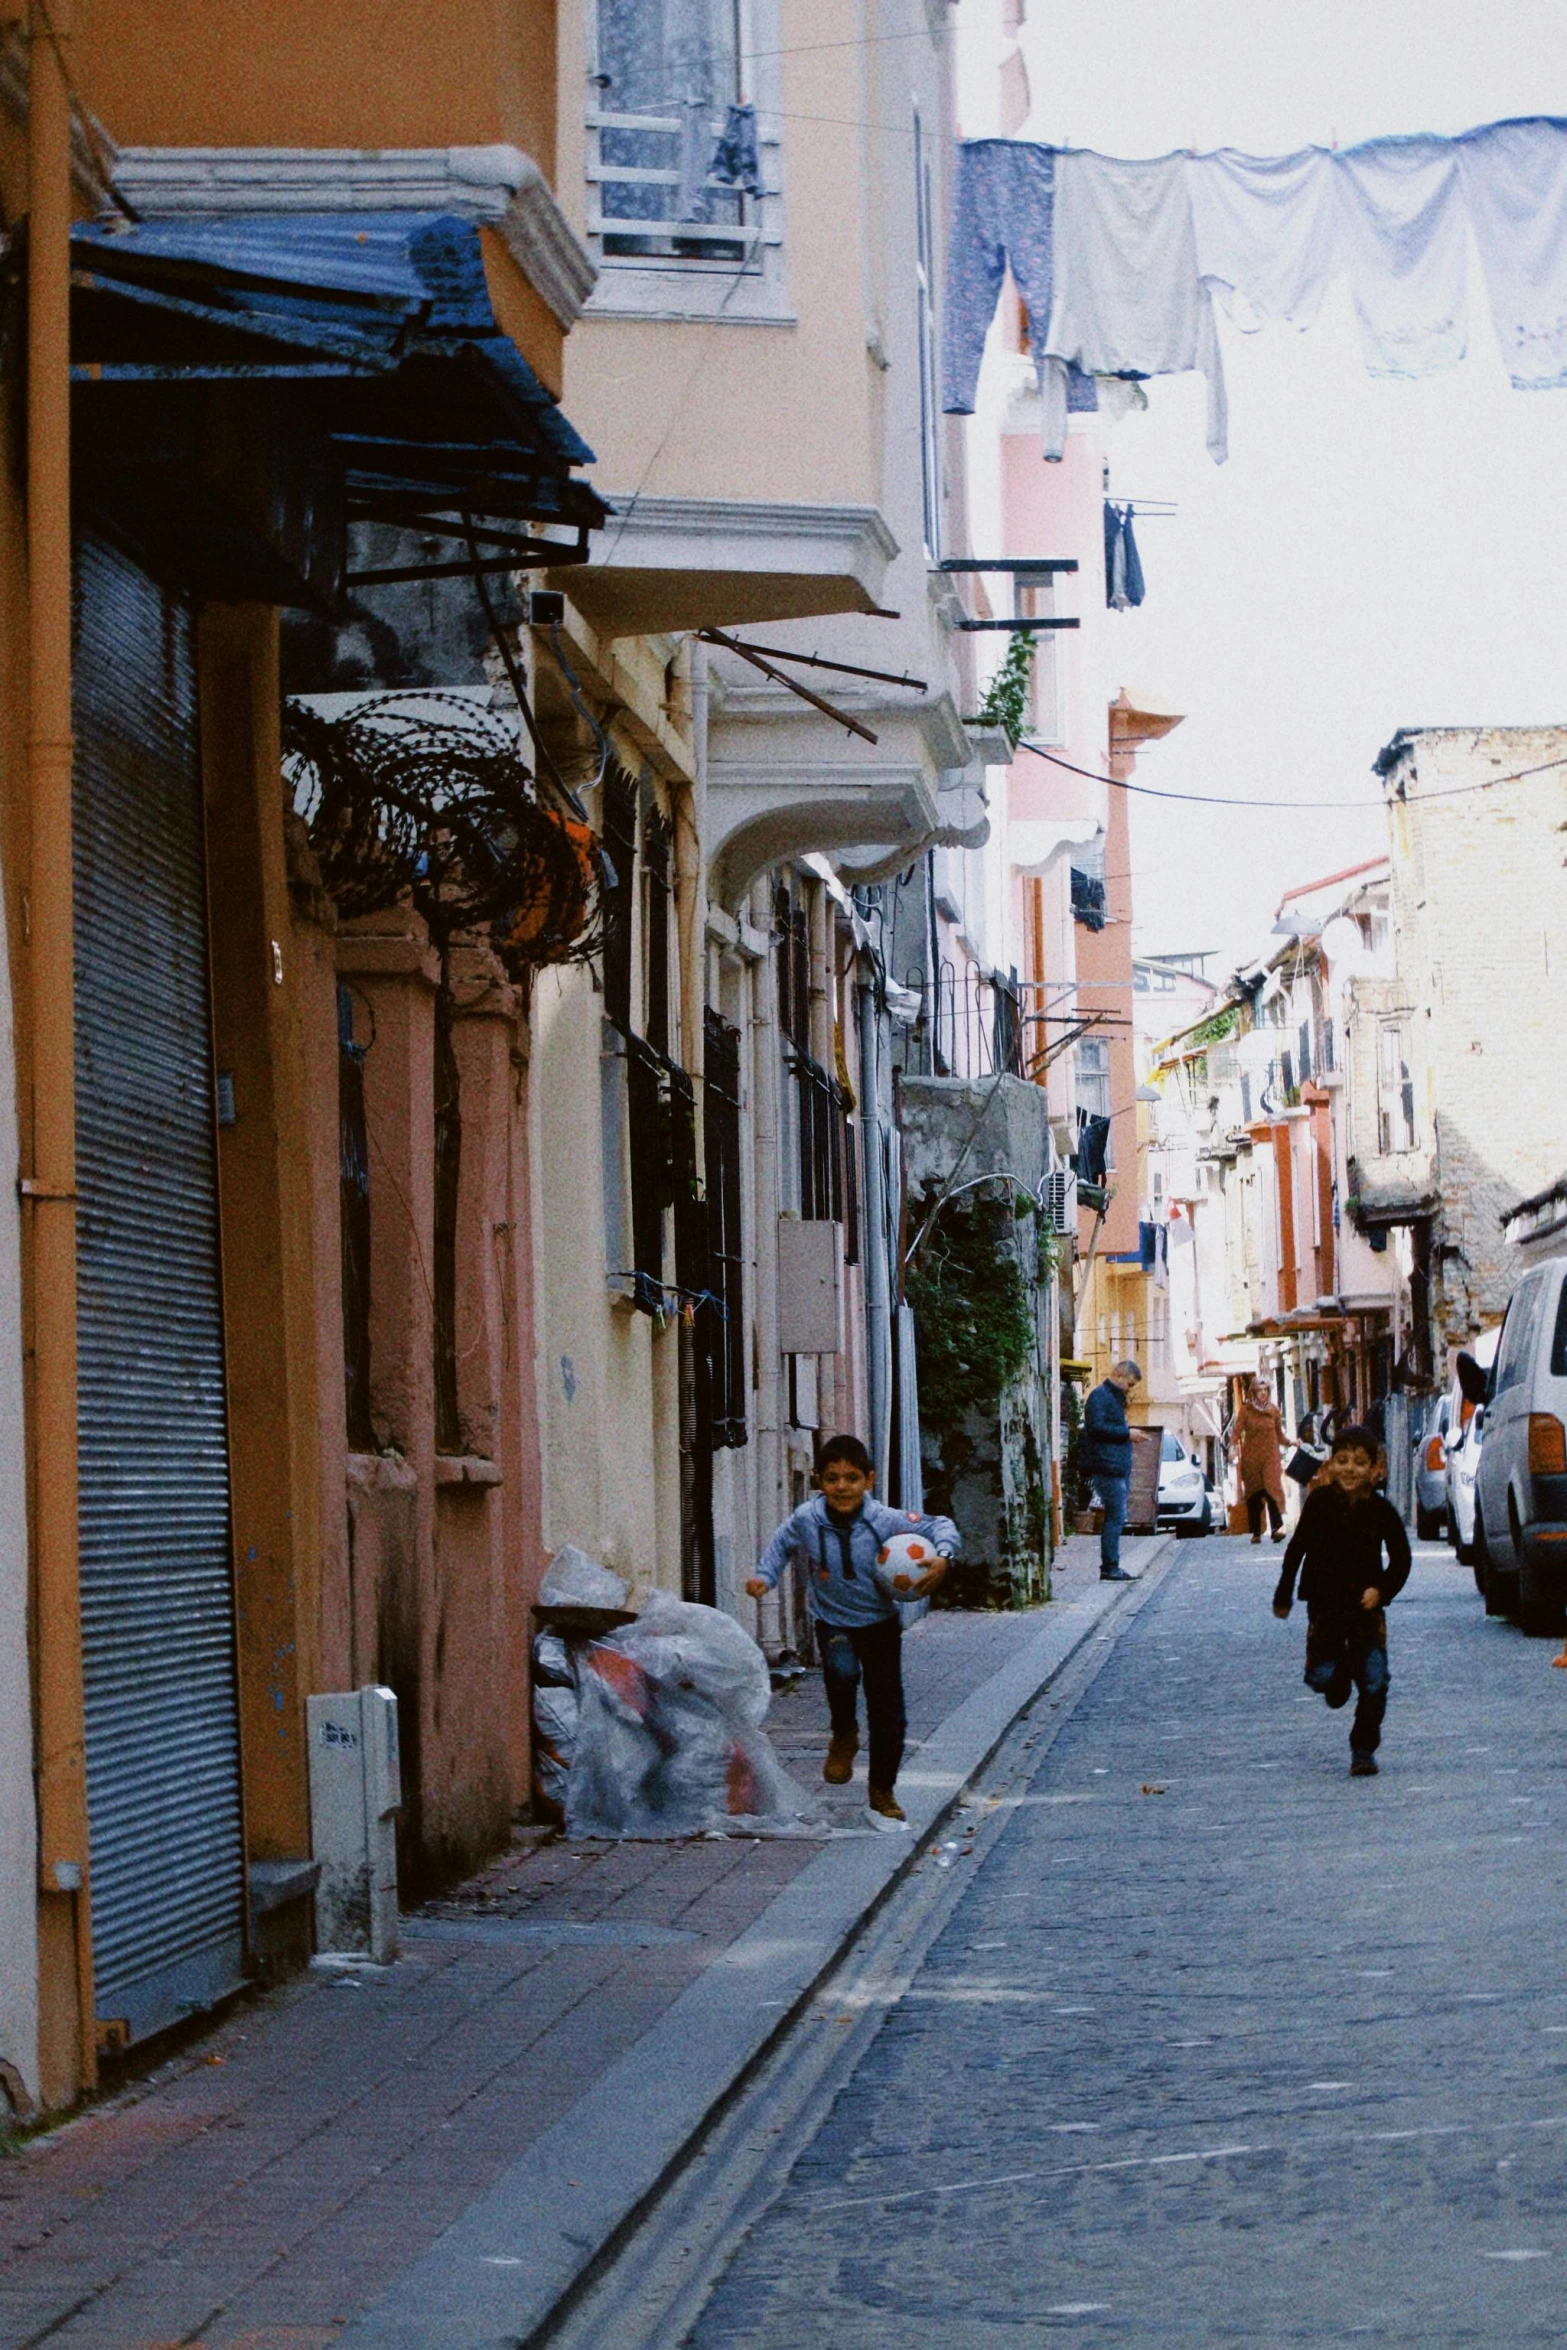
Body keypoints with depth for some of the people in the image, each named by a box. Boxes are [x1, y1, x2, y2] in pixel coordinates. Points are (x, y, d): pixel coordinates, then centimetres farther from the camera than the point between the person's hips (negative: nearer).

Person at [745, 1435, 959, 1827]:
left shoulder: (886, 1521, -21)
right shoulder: (806, 1520, -15)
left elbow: (941, 1527, -13)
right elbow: (782, 1545, 7)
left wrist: (942, 1559, -32)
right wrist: (765, 1576, -5)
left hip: (880, 1623, 0)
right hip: (833, 1622, 0)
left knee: (889, 1717, 3)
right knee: (841, 1671, -34)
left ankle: (882, 1793, 27)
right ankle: (844, 1736, -1)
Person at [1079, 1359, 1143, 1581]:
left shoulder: (1115, 1398, 22)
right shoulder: (1099, 1396, -9)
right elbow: (1097, 1427, -21)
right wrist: (1127, 1434, -17)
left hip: (1119, 1468, 10)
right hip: (1108, 1468, -10)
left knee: (1115, 1517, 10)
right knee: (1116, 1517, -11)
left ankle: (1111, 1567, 14)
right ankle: (1109, 1567, -9)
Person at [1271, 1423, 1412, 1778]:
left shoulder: (1381, 1510, -8)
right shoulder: (1319, 1503, -7)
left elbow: (1401, 1560, 2)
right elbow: (1297, 1549, 5)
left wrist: (1382, 1590, -14)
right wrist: (1283, 1595, 10)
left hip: (1366, 1606, 0)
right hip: (1324, 1606, 0)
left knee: (1374, 1684, -6)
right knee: (1322, 1676, -5)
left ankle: (1363, 1750, 8)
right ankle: (1340, 1673, 31)